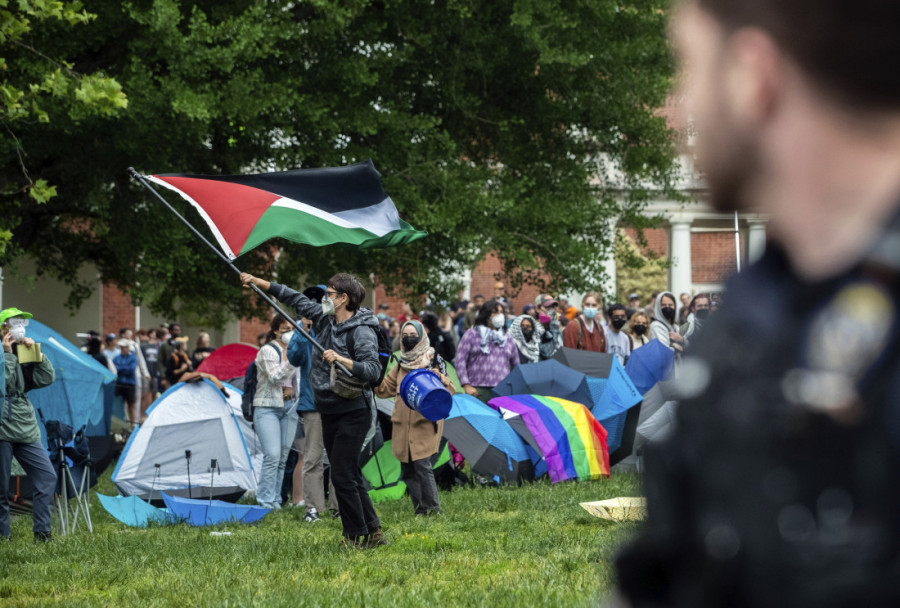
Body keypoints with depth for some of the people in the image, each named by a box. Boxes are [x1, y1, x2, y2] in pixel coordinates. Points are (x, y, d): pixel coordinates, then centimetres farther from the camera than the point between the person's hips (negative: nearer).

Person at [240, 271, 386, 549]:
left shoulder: (361, 331, -16)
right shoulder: (325, 320, 8)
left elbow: (373, 370, -25)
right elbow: (297, 299, 18)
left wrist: (341, 359, -36)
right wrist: (259, 282, 19)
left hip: (353, 413, -8)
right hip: (330, 412, 8)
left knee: (342, 475, -10)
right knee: (349, 475, 10)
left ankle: (356, 535, 0)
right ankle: (373, 532, 17)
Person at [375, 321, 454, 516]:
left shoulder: (433, 360, 1)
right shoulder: (400, 365, 17)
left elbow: (449, 390, -3)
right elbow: (385, 389, 19)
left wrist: (440, 378, -24)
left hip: (425, 422, -6)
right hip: (403, 423, 6)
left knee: (422, 463, -15)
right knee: (407, 469, 5)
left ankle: (433, 508, -9)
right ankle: (419, 509, 12)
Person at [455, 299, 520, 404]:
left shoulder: (507, 338, 22)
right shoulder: (471, 335, 9)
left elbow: (516, 365, 23)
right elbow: (460, 361, 3)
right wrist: (466, 386, -7)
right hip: (478, 391, -3)